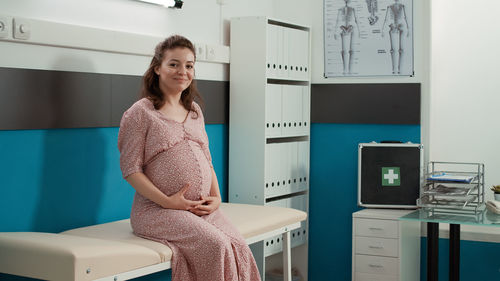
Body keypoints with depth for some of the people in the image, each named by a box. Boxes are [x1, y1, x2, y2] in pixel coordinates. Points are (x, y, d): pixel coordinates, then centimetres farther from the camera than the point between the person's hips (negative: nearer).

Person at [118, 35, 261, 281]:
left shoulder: (195, 112, 20)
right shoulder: (140, 113, -1)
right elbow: (131, 170, -5)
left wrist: (216, 197, 4)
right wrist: (167, 201, -14)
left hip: (203, 209, 6)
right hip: (158, 210, -5)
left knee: (239, 249, -20)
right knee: (215, 246, -28)